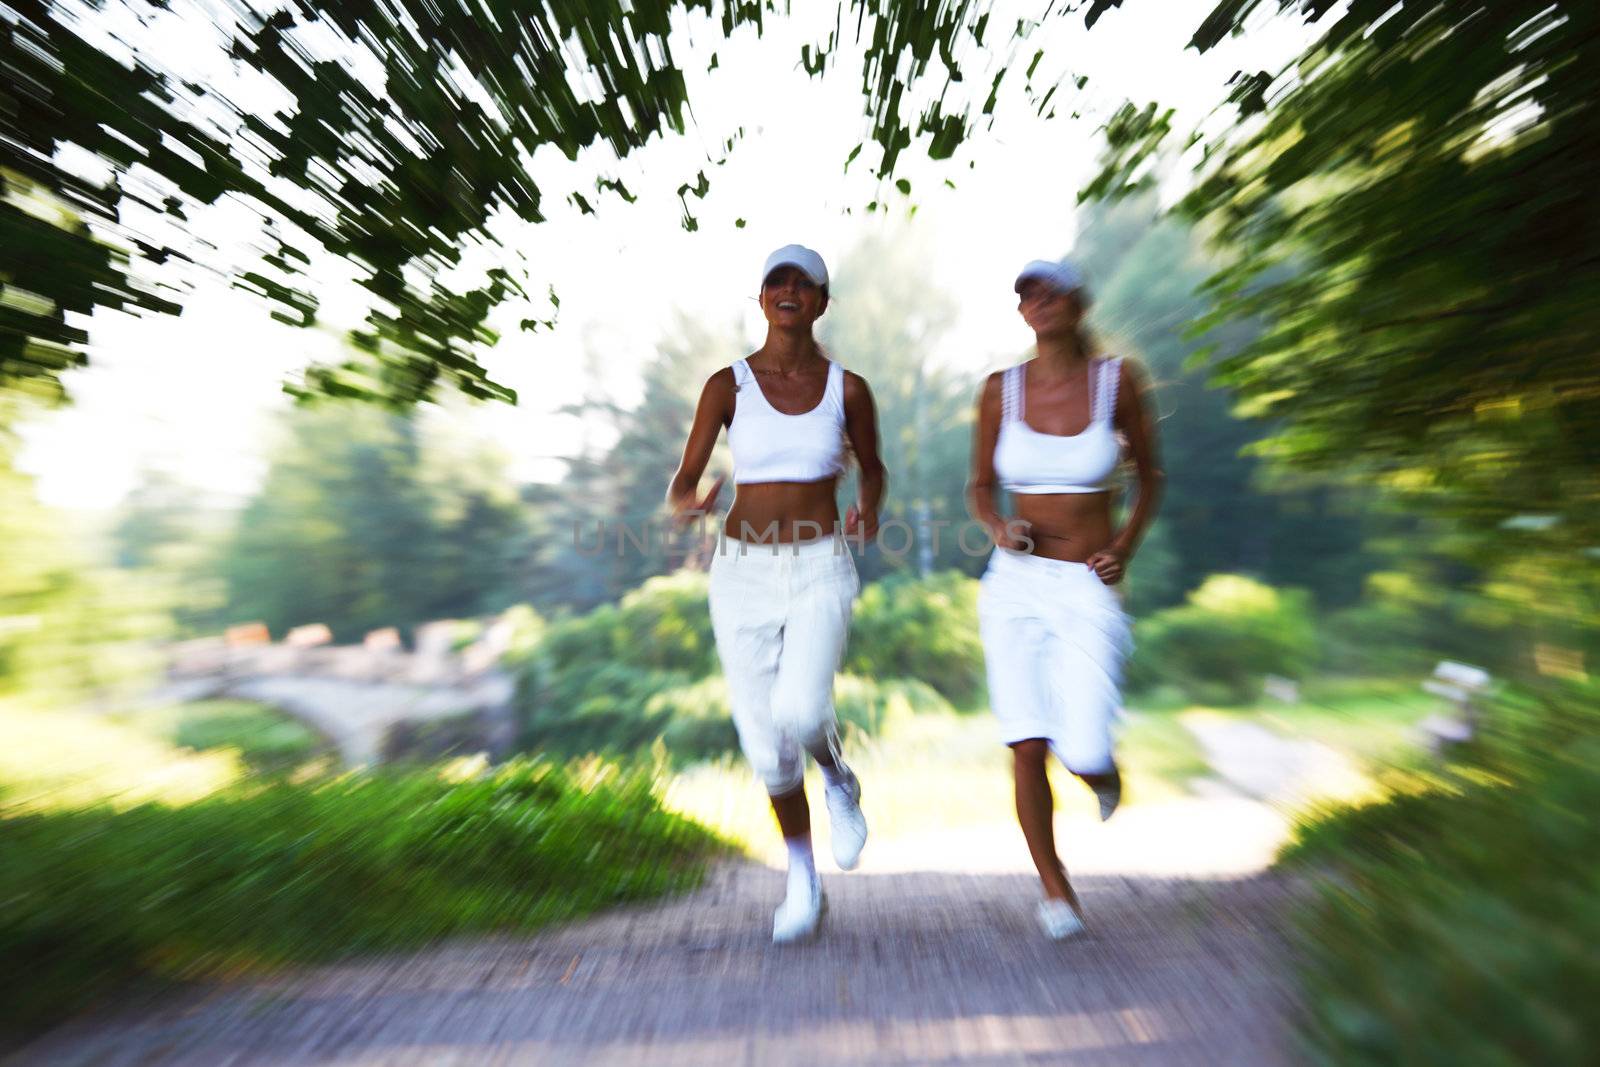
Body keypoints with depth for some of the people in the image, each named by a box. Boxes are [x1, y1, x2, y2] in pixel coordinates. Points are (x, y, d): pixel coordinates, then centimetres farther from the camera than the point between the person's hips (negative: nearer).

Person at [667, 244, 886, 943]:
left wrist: (869, 509, -4)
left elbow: (872, 467, 17)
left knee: (799, 713, -23)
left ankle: (840, 782, 19)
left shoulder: (848, 388, 5)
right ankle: (804, 881, 40)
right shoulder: (727, 385, 3)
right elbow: (682, 482, -1)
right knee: (766, 746, 8)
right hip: (742, 574, 1)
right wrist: (687, 503, -25)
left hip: (821, 570, 0)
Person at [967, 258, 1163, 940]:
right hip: (1015, 585, 1)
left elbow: (1149, 477, 11)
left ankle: (1103, 772, 38)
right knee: (1027, 749, 1)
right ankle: (1054, 887, 31)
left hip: (1089, 592, 0)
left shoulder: (1116, 379, 3)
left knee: (1082, 757, -4)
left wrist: (1126, 546, -5)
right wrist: (997, 527, -14)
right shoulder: (1000, 389, 3)